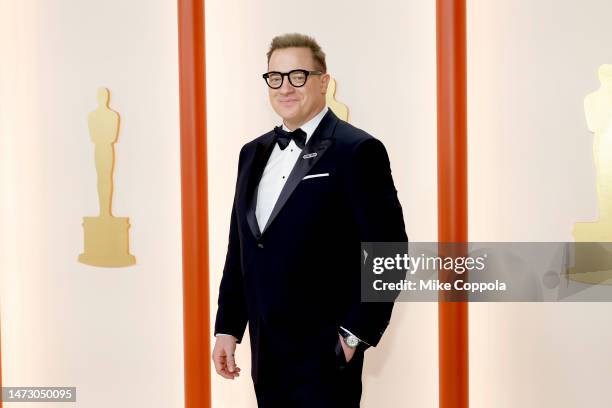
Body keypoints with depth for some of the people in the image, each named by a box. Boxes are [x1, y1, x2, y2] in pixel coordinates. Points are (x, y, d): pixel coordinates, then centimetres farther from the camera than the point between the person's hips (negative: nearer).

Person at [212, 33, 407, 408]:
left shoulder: (357, 150, -10)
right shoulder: (254, 152, 11)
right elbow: (240, 247, 14)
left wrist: (356, 334, -13)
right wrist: (227, 327, 10)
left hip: (324, 353, -6)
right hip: (266, 355, 6)